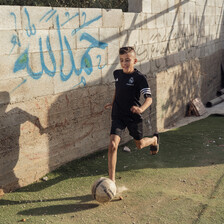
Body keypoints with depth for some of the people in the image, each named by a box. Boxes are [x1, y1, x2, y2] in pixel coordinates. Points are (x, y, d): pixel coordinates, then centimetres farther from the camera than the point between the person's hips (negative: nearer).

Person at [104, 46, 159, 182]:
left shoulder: (139, 77, -15)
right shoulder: (117, 74, 2)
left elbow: (149, 98, -21)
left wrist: (141, 108, -40)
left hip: (134, 117, -3)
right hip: (118, 115, 3)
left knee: (140, 144, 18)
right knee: (113, 144, -15)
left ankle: (154, 139, 55)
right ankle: (111, 180, -10)